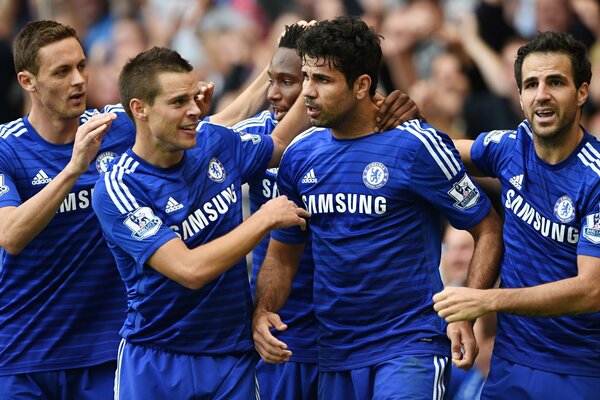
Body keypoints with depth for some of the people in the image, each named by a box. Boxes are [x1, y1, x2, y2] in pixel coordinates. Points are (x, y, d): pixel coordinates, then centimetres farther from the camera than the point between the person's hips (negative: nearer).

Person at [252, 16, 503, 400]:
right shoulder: (300, 155, 5)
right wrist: (263, 311, -6)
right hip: (335, 351, 6)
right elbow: (283, 252, 14)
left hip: (410, 346, -5)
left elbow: (488, 230, -5)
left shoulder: (417, 145, -10)